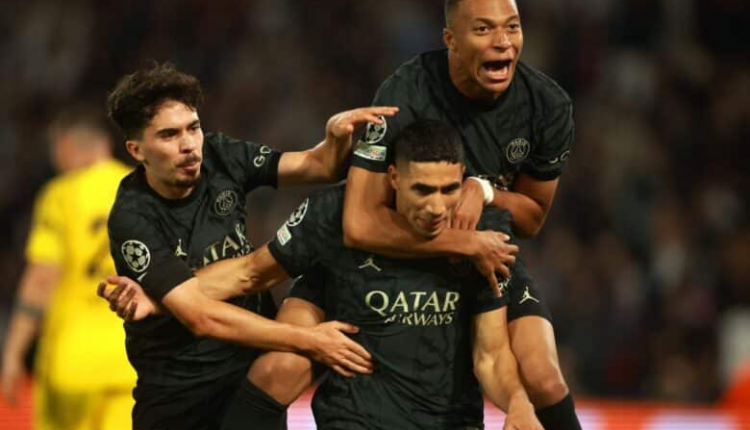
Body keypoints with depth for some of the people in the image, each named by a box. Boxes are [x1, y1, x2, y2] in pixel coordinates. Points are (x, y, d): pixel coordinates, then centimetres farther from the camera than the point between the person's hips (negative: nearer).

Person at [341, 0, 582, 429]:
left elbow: (532, 217, 1)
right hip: (399, 251, -2)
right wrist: (466, 243, -31)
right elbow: (361, 225, -34)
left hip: (491, 256, 2)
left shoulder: (548, 104, -15)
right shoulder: (406, 95, -27)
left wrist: (484, 191, -22)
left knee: (542, 378, -20)